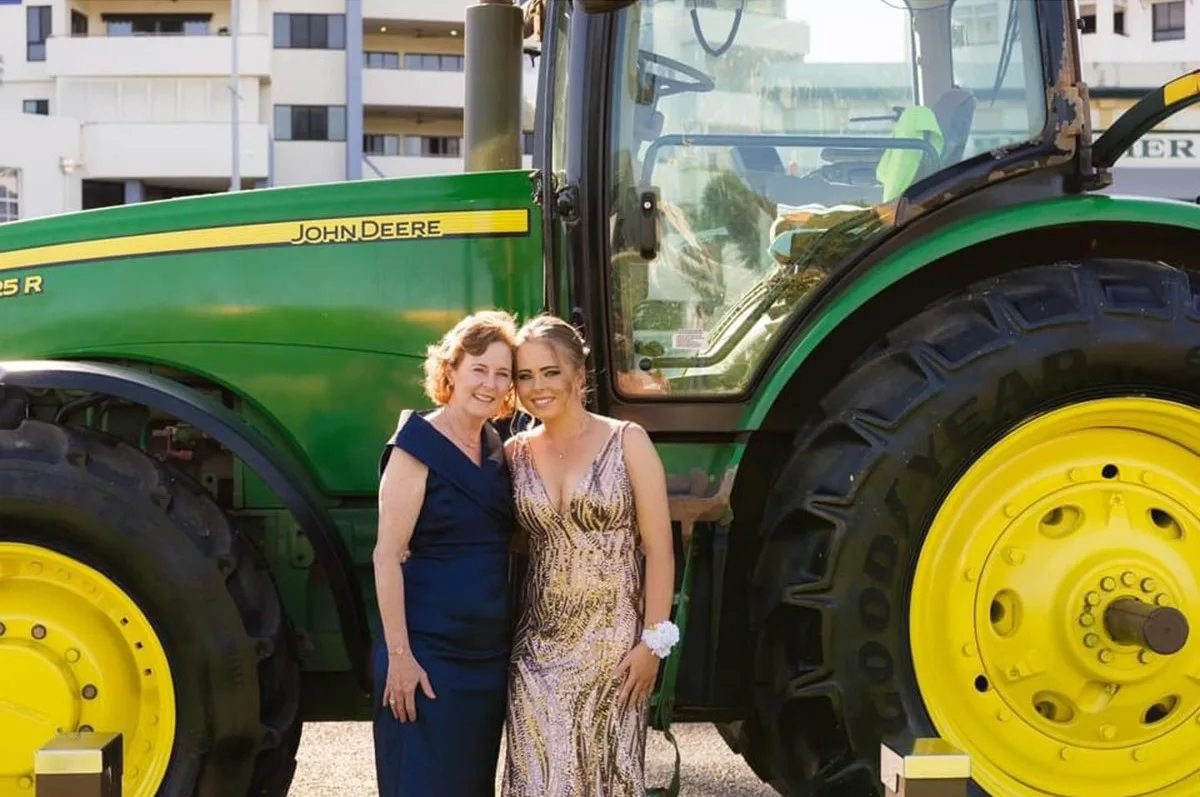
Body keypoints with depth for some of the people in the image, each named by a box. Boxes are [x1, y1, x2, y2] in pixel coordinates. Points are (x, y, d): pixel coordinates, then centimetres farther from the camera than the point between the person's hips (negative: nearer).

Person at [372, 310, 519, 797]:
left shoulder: (496, 448, 9)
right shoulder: (418, 445, -11)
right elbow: (387, 556, -15)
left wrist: (513, 636, 13)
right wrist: (399, 654, -20)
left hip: (490, 649, 7)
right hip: (430, 651, -7)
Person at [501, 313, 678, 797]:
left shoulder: (626, 442, -4)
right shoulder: (514, 452, 5)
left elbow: (658, 549, -6)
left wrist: (654, 641, -10)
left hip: (614, 644, -2)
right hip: (539, 647, 3)